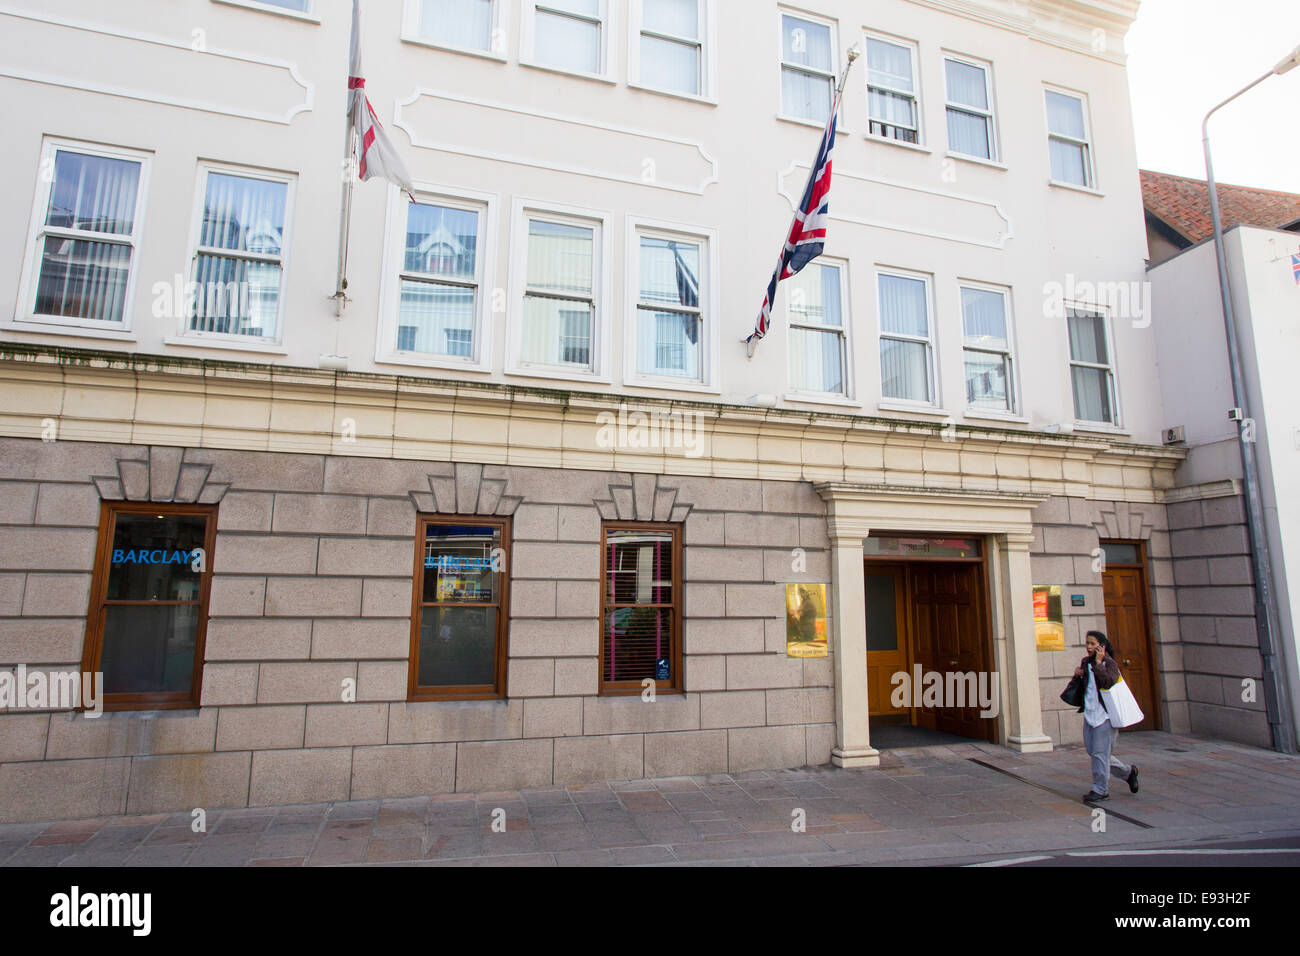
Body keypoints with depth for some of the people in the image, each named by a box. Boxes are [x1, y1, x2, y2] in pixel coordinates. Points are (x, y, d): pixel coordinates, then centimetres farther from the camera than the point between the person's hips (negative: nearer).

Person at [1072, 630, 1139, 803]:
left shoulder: (1109, 663, -9)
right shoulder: (1086, 662, 11)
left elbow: (1108, 682, -28)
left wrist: (1098, 662, -24)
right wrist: (1077, 673, 2)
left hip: (1105, 715, -8)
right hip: (1089, 714, 8)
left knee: (1100, 753, -5)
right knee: (1093, 751, 12)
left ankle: (1100, 791, 6)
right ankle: (1128, 772, 32)